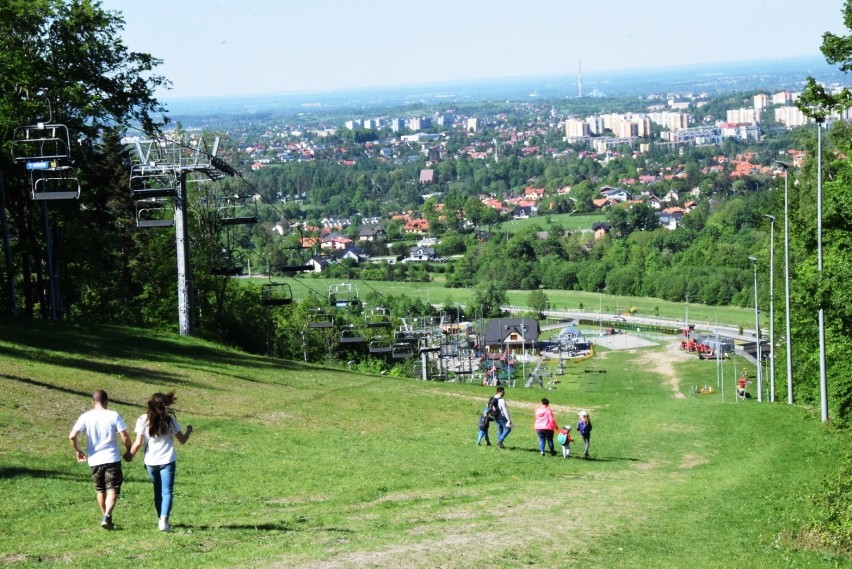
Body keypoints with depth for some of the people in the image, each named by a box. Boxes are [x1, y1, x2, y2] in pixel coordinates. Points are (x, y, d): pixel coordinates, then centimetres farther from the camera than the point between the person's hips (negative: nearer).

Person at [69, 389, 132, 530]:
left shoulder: (85, 417, -2)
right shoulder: (114, 416, -5)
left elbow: (72, 436, -11)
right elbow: (125, 437, -10)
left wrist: (78, 451, 6)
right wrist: (129, 451, 8)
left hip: (94, 460, 2)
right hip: (112, 459, -2)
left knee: (100, 490, 20)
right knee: (112, 489, -1)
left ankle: (104, 516, 28)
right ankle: (107, 516, -21)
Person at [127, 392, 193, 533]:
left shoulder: (143, 420, -4)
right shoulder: (170, 420, -3)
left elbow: (138, 443, -7)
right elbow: (182, 440, 5)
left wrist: (130, 454, 9)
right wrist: (189, 431, 25)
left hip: (150, 462, 2)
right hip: (167, 461, -2)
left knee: (158, 491, 20)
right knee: (167, 491, -3)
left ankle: (160, 519, 26)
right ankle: (164, 520, -20)